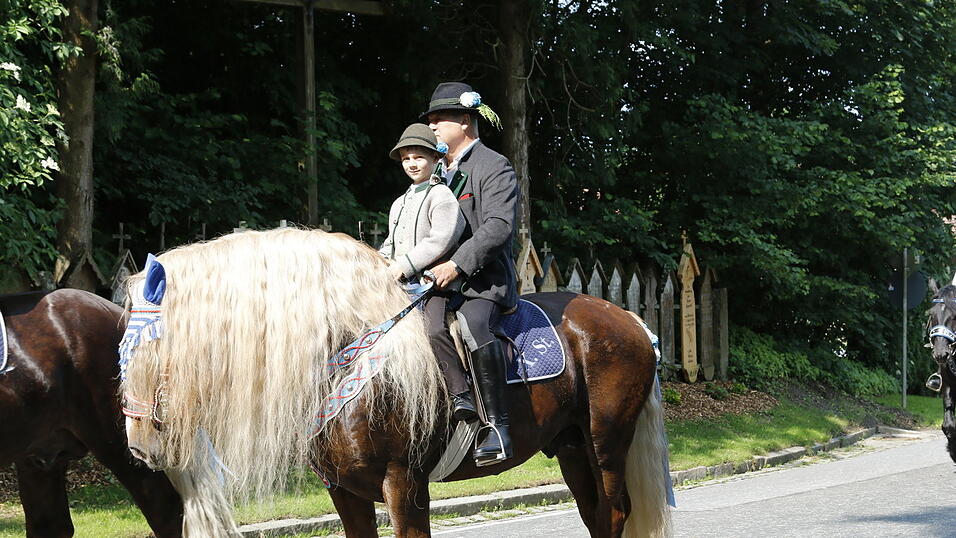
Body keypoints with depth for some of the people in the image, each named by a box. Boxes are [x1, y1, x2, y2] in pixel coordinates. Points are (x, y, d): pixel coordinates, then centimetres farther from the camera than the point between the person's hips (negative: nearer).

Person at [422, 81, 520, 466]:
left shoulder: (494, 167, -1)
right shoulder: (437, 171, 23)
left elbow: (499, 225, -16)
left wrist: (458, 264, -24)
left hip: (484, 280, -9)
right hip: (439, 280, 9)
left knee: (472, 322, -37)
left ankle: (497, 424, -36)